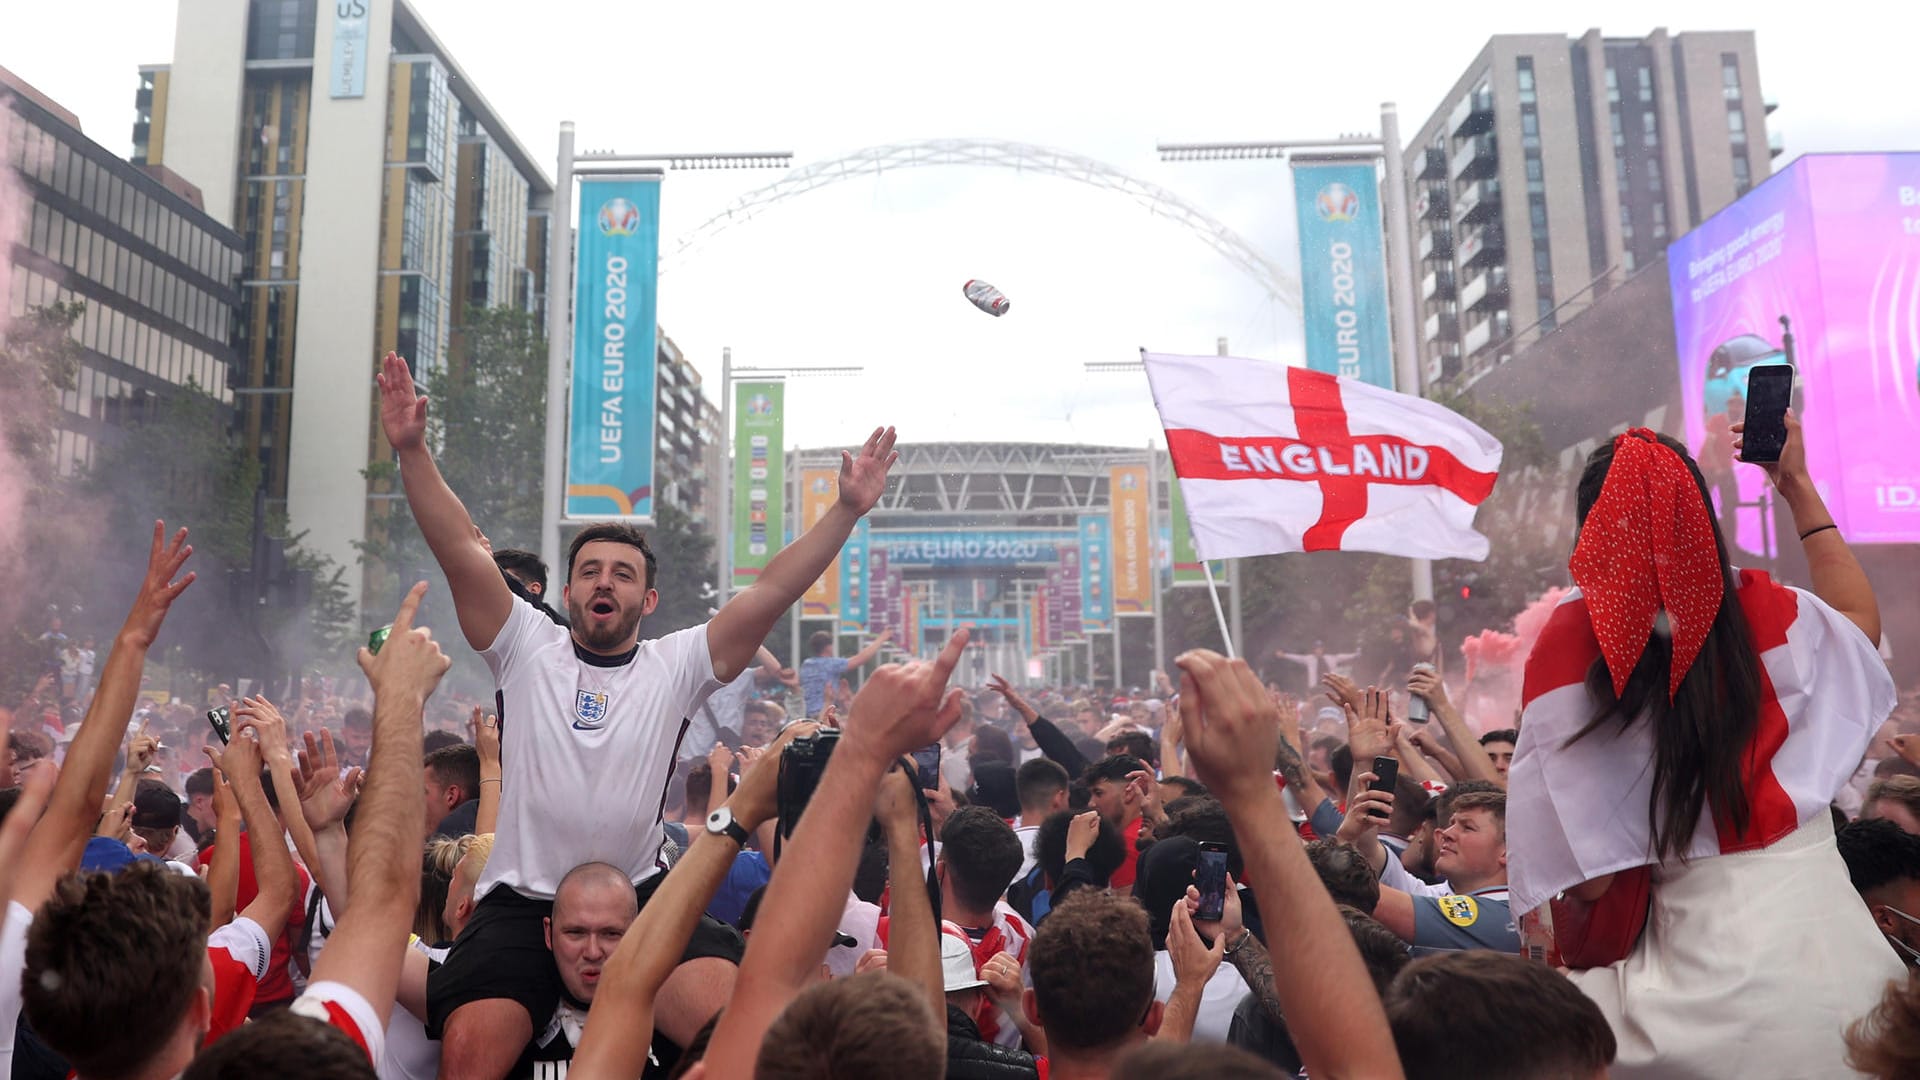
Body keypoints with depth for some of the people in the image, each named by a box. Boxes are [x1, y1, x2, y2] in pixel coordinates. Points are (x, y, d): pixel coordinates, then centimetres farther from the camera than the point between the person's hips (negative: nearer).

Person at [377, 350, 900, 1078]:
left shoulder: (676, 667, 4)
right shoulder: (525, 649, 5)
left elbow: (772, 592, -4)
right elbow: (459, 550, -4)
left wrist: (847, 509, -12)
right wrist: (412, 451, -16)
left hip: (642, 900, 0)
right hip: (521, 902, 1)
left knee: (732, 1018, -24)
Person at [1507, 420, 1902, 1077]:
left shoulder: (1567, 645, -12)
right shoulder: (1763, 612, -2)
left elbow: (1586, 872, -11)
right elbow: (1860, 621, 26)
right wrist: (1798, 488, 26)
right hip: (1822, 925, 4)